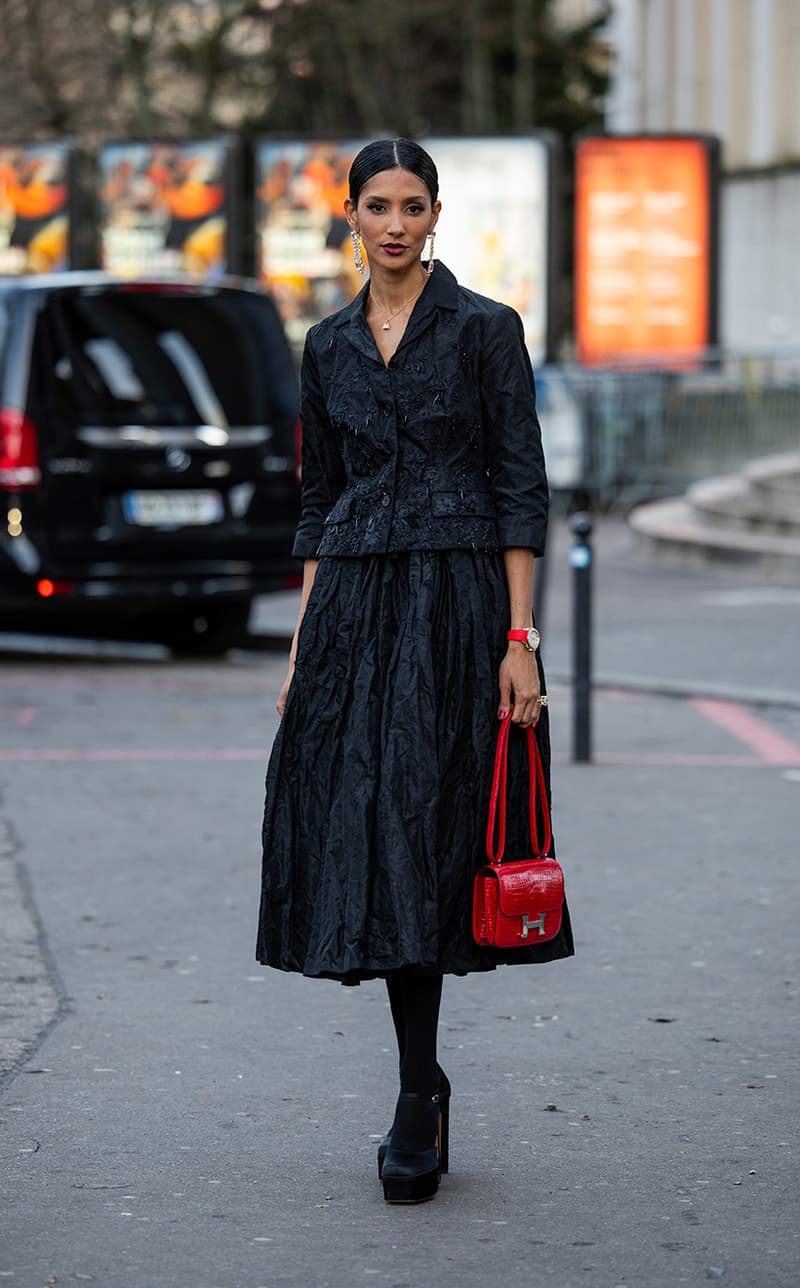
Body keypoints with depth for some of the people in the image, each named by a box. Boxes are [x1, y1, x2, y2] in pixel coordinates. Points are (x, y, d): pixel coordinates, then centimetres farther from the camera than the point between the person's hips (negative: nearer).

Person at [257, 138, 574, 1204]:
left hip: (456, 601, -4)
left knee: (420, 830, -9)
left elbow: (521, 489, -4)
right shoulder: (329, 346, 13)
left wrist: (519, 639, -11)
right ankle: (423, 1088, 12)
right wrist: (303, 645, 10)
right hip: (353, 606, 5)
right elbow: (320, 502, 16)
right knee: (359, 827, 0)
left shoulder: (483, 329, -1)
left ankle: (418, 1108, -3)